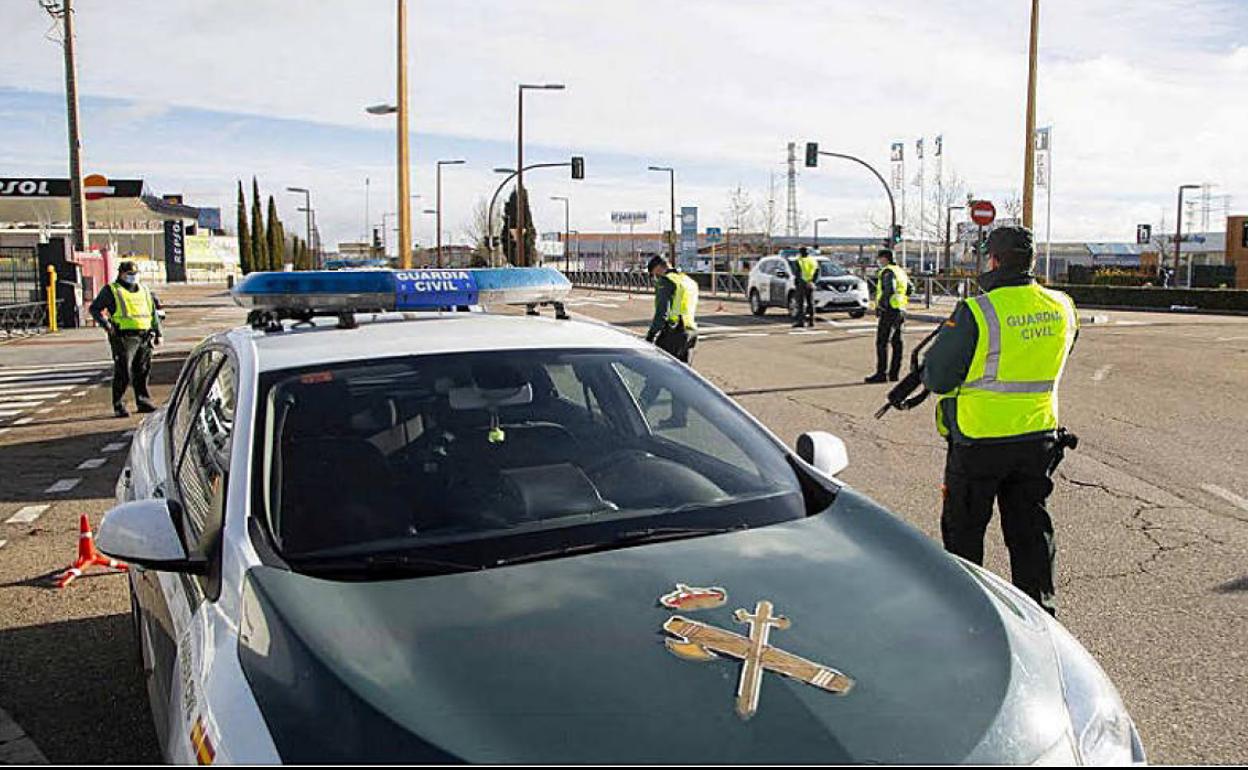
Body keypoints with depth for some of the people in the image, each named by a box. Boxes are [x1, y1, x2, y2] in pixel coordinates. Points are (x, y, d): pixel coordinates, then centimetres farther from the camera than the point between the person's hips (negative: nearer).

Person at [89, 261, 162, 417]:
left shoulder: (145, 291, 19)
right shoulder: (111, 291, 3)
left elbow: (153, 314, 23)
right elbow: (94, 308, 3)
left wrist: (158, 333, 18)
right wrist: (105, 323, -11)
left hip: (144, 337, 5)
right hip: (124, 337, -5)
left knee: (142, 372, 9)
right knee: (123, 373, -7)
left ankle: (143, 401, 18)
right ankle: (119, 405, -1)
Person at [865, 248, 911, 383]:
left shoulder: (887, 272, -12)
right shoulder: (900, 271, 15)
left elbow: (889, 290, -25)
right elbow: (910, 288, 21)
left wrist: (880, 306, -17)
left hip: (889, 311, -9)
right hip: (900, 311, 9)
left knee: (881, 343, -7)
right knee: (896, 343, 10)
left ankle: (881, 374, -8)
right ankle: (894, 373, 13)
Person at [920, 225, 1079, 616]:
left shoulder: (977, 312, -18)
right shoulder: (1062, 309, 1)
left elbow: (937, 377, -15)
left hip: (979, 441, -5)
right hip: (1039, 438, 5)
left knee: (963, 529, 12)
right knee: (1030, 530, 16)